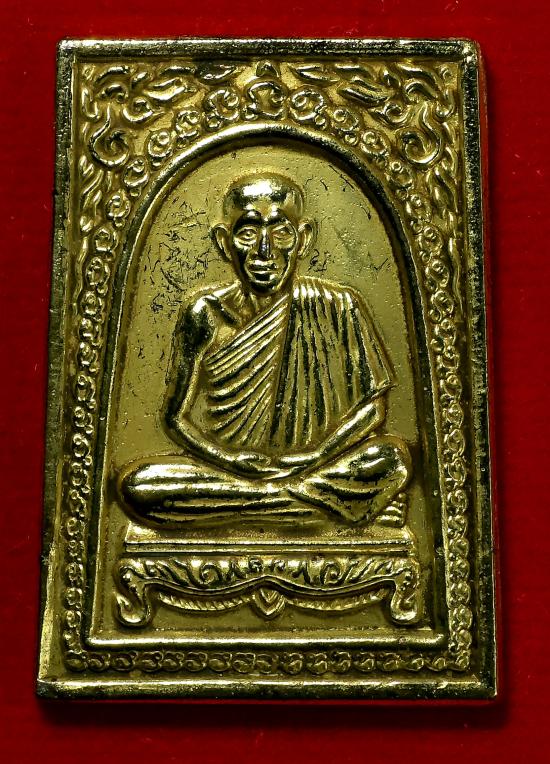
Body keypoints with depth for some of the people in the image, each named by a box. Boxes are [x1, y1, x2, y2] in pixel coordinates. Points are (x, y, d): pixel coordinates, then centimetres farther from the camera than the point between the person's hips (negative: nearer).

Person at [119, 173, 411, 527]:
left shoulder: (336, 307, -4)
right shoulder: (206, 313, -2)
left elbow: (373, 405, -4)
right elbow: (177, 417, 0)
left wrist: (315, 454, -19)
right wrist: (228, 458, -19)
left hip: (309, 464, -2)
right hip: (223, 467, 2)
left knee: (393, 456, -27)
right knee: (135, 484, -26)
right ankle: (326, 498, -20)